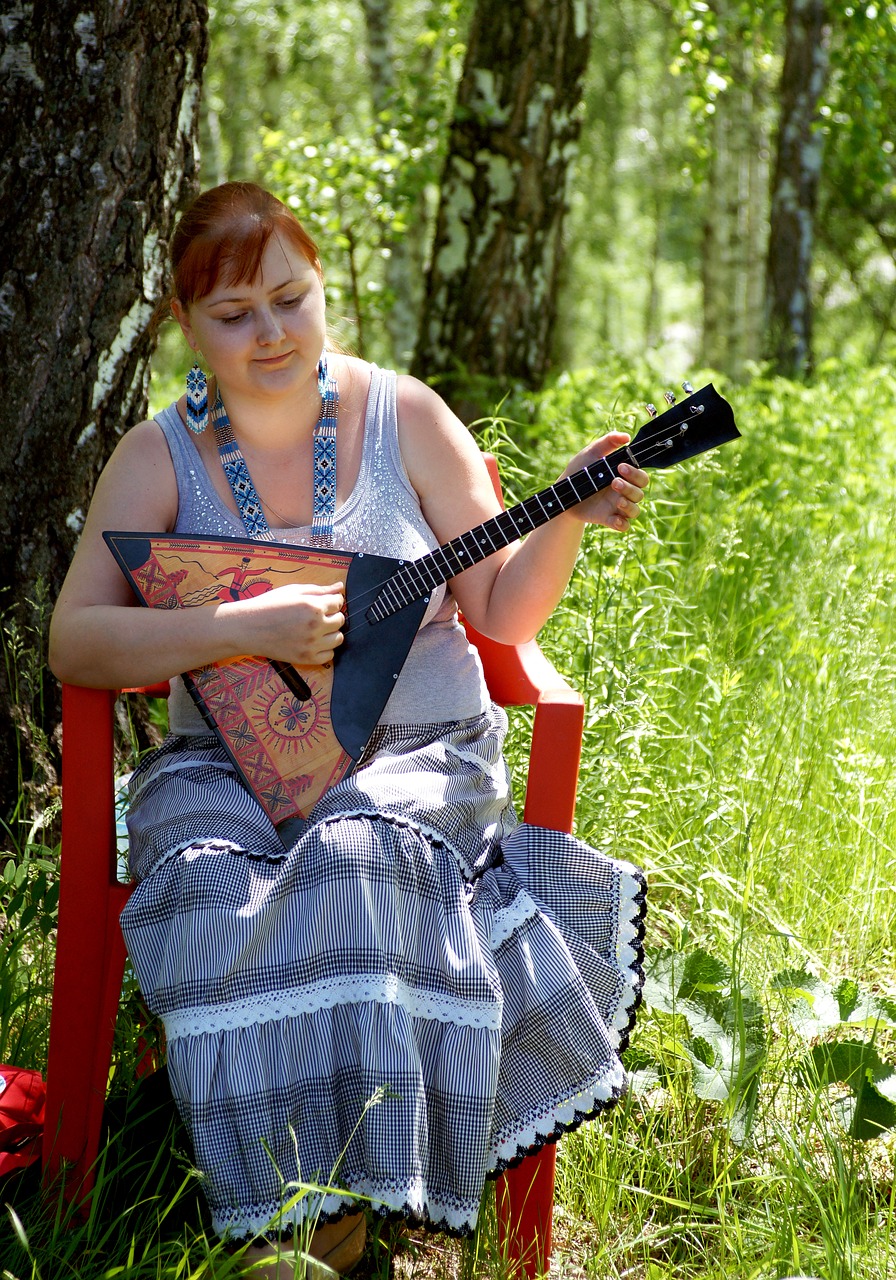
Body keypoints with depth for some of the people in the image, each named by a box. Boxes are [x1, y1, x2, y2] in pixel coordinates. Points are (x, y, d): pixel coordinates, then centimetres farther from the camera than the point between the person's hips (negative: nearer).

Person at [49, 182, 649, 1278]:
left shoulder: (404, 418, 3)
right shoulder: (159, 457, 3)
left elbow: (503, 612, 7)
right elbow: (74, 643, -6)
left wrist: (567, 519, -12)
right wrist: (243, 628, -18)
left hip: (416, 747, -1)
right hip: (227, 758, 1)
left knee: (357, 853, -33)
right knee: (209, 886, -30)